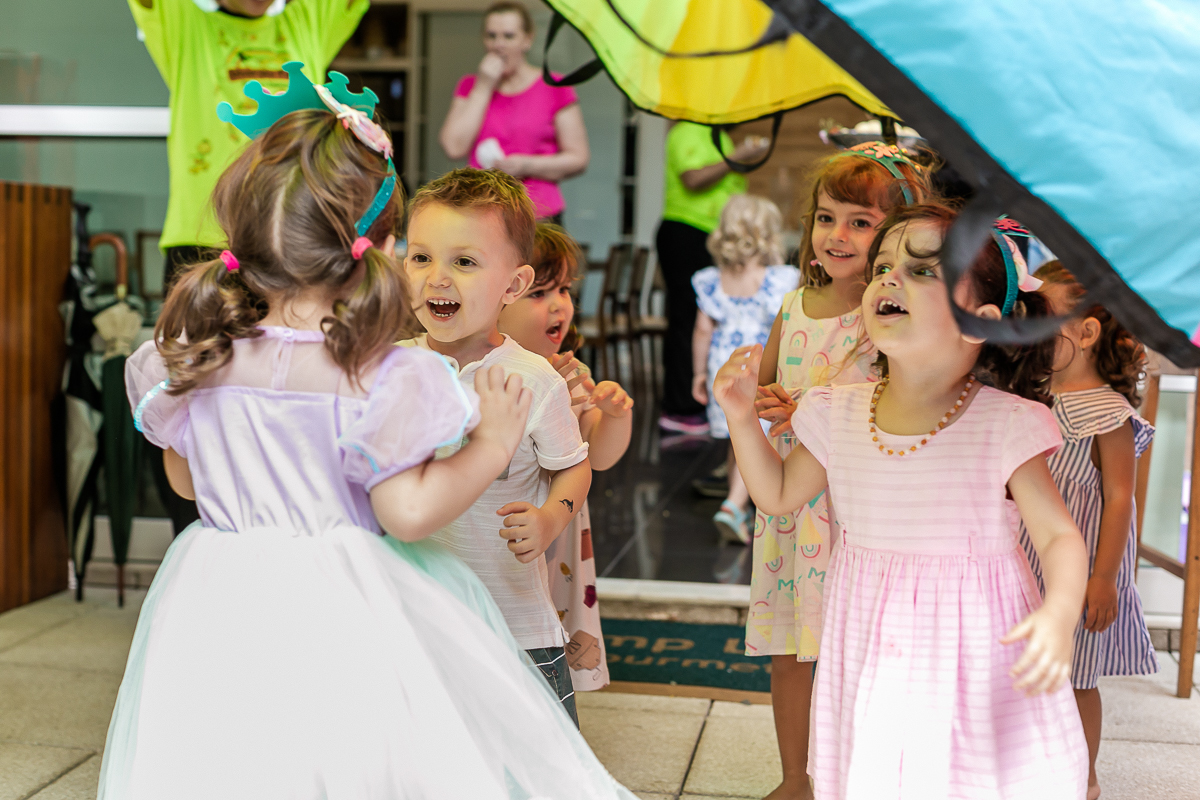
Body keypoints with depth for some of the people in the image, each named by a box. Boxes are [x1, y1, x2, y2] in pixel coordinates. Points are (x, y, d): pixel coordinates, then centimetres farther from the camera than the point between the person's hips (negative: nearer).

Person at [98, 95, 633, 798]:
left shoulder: (195, 364, -4)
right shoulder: (378, 379, -20)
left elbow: (185, 480, 11)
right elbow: (410, 512, -19)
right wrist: (492, 443, -7)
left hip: (223, 606, 5)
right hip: (339, 610, -4)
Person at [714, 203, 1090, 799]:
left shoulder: (1005, 426, -14)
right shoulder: (837, 416, -2)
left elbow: (1059, 537, -11)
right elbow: (779, 495, 13)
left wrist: (1059, 613, -29)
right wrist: (742, 418, 0)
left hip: (976, 653, -3)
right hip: (871, 655, 3)